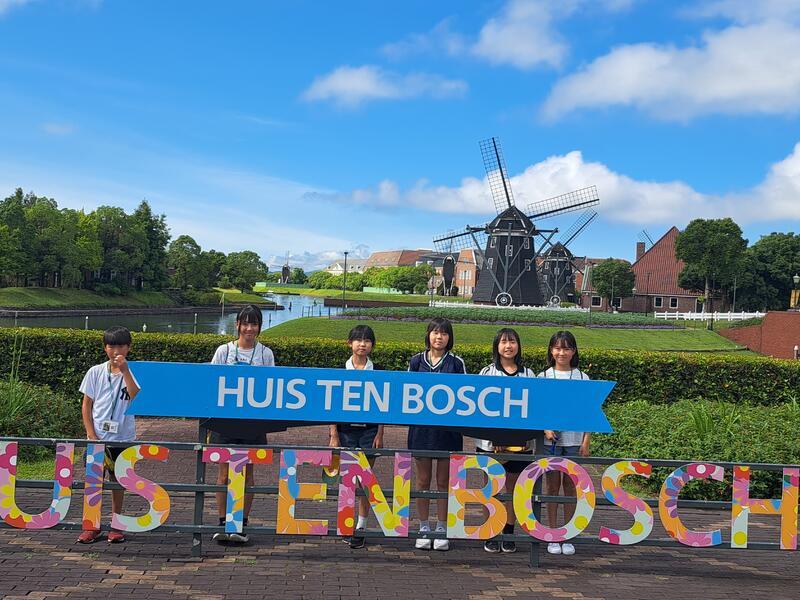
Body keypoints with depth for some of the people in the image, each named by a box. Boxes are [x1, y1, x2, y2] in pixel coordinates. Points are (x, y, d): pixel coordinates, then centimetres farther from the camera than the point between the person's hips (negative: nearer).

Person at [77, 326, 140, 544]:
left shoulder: (133, 372, -2)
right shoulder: (95, 372, 2)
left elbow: (136, 398, -20)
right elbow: (86, 406, 4)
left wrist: (125, 370, -24)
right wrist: (92, 435, -5)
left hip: (122, 437, -1)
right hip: (97, 436, 1)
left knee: (117, 480, 8)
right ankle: (92, 526, 12)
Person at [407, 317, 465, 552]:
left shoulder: (456, 363, 3)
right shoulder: (417, 361, 6)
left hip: (448, 427, -1)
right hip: (421, 425, 1)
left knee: (444, 481, 5)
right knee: (423, 480, 7)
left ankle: (442, 529, 16)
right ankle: (424, 529, 18)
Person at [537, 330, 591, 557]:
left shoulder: (582, 378, 3)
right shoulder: (543, 377, 2)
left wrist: (586, 442, -2)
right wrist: (546, 429, -15)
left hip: (574, 439, 0)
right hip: (550, 439, 0)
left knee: (570, 486, 5)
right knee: (552, 485, 4)